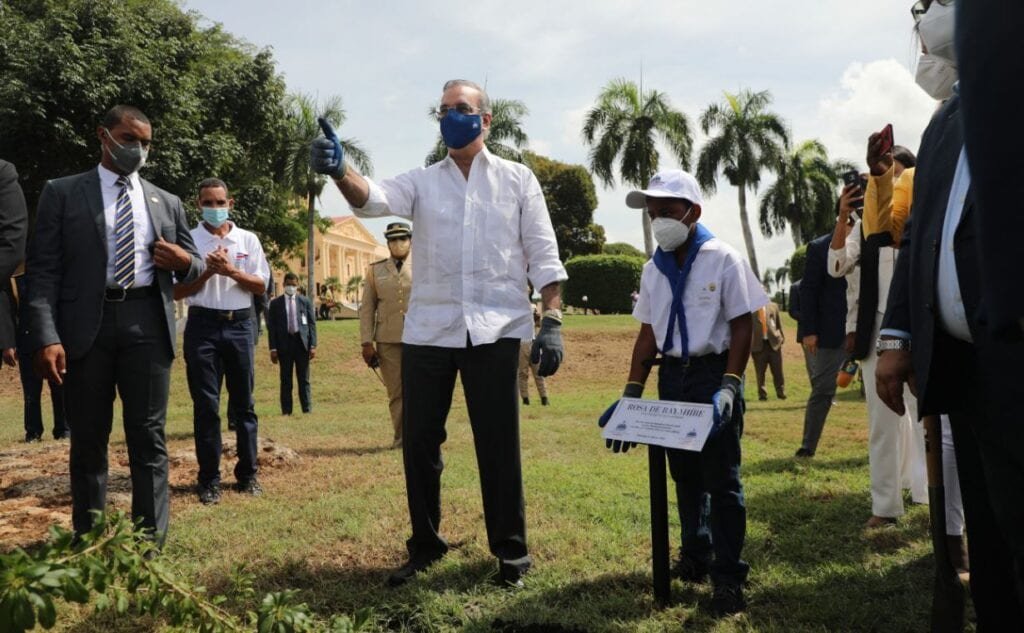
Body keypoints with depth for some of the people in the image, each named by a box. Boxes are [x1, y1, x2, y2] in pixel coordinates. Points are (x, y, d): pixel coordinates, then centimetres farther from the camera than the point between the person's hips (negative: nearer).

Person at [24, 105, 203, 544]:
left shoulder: (166, 202, 15)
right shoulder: (63, 193, 6)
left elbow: (194, 264, 20)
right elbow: (42, 270, -2)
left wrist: (183, 260, -6)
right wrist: (46, 337, -14)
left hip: (147, 325, 2)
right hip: (86, 326, -2)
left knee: (148, 437, 3)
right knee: (89, 439, 7)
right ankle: (88, 542, 18)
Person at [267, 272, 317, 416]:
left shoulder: (305, 301, 6)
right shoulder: (275, 303, 4)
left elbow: (312, 324, 5)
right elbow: (271, 327, 3)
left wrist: (313, 345, -3)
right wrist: (273, 348, -4)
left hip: (302, 342, 0)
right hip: (284, 343, 0)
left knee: (304, 379, 5)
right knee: (286, 379, 3)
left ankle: (307, 409, 8)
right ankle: (286, 410, 7)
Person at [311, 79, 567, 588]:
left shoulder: (518, 180, 8)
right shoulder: (422, 182, 12)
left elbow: (543, 254, 4)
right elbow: (373, 199, -8)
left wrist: (552, 321, -5)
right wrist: (339, 171, -30)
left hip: (495, 330, -2)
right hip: (428, 330, 3)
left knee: (498, 443, 4)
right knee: (418, 440, 7)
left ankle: (510, 550, 18)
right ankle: (425, 545, 24)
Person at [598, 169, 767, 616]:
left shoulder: (723, 260, -10)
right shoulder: (653, 270, 6)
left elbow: (742, 326, -10)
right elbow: (648, 333, 11)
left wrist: (728, 387, -18)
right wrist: (631, 393, 7)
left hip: (713, 373, -5)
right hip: (671, 377, 5)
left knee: (720, 478, -2)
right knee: (683, 473, 14)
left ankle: (728, 575, 6)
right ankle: (695, 554, 31)